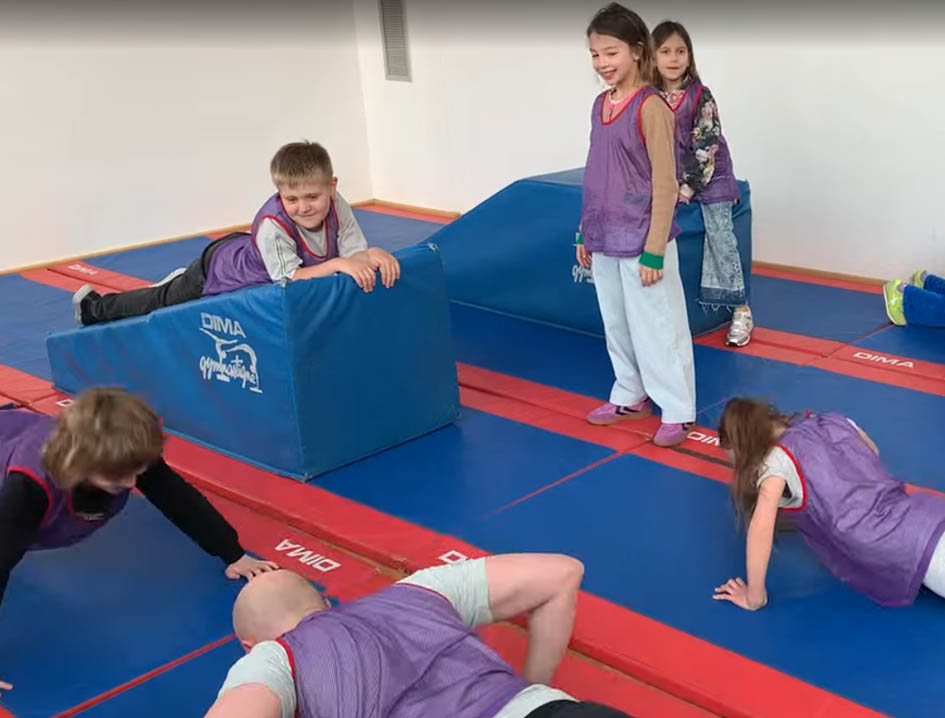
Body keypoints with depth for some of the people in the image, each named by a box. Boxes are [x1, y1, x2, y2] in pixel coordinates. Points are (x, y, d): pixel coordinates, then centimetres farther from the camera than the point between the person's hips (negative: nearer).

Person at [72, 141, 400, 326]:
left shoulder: (336, 205, -29)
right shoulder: (272, 223, -44)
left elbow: (355, 251, -27)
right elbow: (290, 279, -45)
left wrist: (374, 255, -50)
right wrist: (338, 264, -56)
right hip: (217, 268, -5)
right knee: (160, 305, 20)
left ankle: (180, 280, 63)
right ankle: (93, 305, 46)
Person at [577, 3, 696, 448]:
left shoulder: (651, 107, -16)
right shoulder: (601, 104, 6)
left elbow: (665, 186, -16)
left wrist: (654, 250, -16)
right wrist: (586, 234, 14)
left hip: (640, 243, -7)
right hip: (605, 242, 7)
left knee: (656, 327, 3)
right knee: (617, 325, 18)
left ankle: (677, 412, 15)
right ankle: (630, 396, 35)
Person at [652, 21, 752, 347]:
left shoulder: (701, 96, -13)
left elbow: (706, 146, -15)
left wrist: (688, 187, -17)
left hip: (709, 177, -4)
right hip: (672, 178, 4)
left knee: (721, 238, -7)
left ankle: (741, 310, -2)